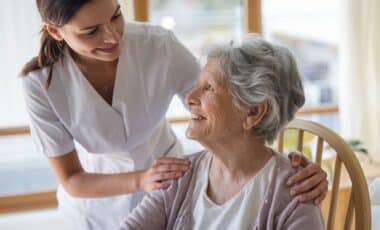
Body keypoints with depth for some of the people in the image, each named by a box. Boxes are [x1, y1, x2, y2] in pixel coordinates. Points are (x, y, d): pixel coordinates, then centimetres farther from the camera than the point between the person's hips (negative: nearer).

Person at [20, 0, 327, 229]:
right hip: (97, 196, 0)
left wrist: (296, 164, -40)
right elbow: (71, 181, -20)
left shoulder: (160, 47, -29)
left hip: (167, 180, 0)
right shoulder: (41, 81, -27)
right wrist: (140, 181, -37)